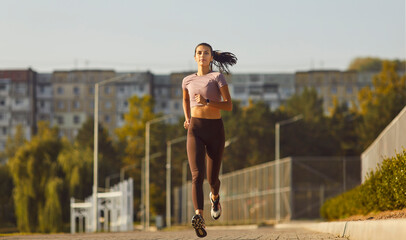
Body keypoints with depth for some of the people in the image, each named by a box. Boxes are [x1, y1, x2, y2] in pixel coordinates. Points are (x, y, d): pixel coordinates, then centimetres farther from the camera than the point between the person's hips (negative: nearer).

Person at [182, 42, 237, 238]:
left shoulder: (217, 77, 0)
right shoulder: (188, 80, 12)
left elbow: (229, 105, -7)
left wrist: (207, 102, -20)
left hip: (215, 129, -1)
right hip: (195, 129, 1)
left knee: (212, 178, 7)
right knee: (197, 174, -20)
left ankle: (215, 196, 46)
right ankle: (199, 216, -37)